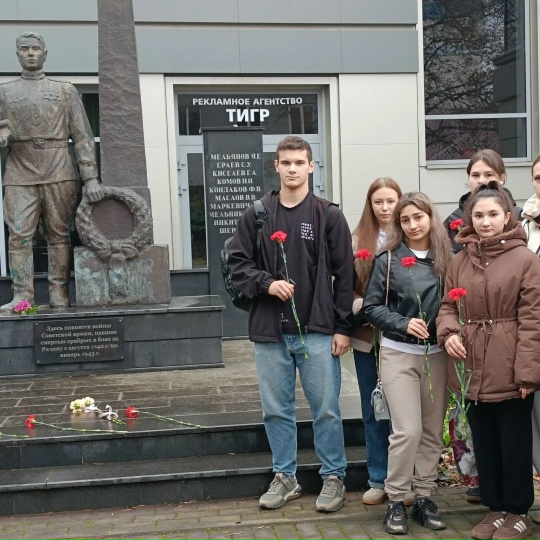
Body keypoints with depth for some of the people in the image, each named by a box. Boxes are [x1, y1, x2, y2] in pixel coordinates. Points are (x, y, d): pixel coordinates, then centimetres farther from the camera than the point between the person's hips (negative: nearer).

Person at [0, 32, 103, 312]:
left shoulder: (65, 91, 13)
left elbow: (83, 137, 6)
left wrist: (91, 177, -5)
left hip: (59, 172, -1)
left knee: (59, 233, 0)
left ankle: (59, 294, 4)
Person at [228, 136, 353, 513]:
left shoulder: (329, 215, 0)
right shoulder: (257, 215, 5)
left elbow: (344, 275, -1)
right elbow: (238, 265, 6)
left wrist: (343, 327, -4)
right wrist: (266, 283, -13)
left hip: (318, 330, -2)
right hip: (270, 330, 2)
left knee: (326, 409, 4)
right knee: (276, 409, 11)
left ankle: (334, 478, 20)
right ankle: (285, 477, 26)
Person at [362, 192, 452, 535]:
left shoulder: (446, 258, 3)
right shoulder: (388, 260, -2)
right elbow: (371, 308, -3)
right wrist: (404, 324, -16)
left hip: (437, 355, 3)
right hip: (399, 354, -3)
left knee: (433, 431, 8)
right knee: (408, 430, -8)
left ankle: (424, 497, 22)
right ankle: (396, 501, 8)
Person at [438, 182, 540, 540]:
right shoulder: (460, 261, 7)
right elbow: (448, 305, 12)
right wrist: (448, 333, -9)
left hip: (510, 371, -5)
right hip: (472, 369, 5)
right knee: (484, 442, 15)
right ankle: (496, 507, 32)